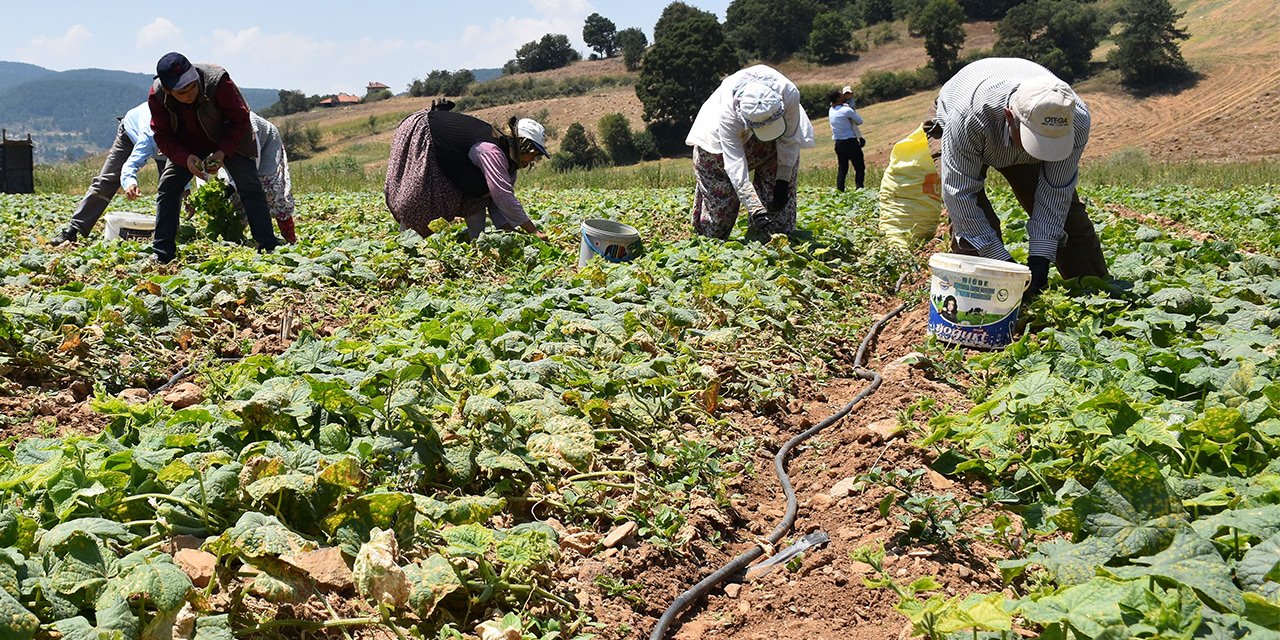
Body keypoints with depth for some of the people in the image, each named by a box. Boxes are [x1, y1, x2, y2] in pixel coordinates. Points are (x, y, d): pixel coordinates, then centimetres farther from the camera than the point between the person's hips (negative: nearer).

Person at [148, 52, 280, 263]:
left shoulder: (217, 81, -34)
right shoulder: (157, 96, -25)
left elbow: (240, 120, -23)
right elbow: (162, 135, -15)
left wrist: (223, 152, -33)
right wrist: (185, 158, -33)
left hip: (229, 141, -2)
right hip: (187, 147, 3)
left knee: (250, 187, -15)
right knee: (168, 186, -9)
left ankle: (269, 247, -11)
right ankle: (162, 255, -3)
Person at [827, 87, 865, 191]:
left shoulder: (831, 110, 4)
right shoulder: (847, 110, -16)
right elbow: (860, 121, -4)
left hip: (838, 143, 7)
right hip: (850, 142, -7)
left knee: (842, 168, 13)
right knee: (859, 167, 2)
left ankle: (839, 190, 8)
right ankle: (859, 189, -5)